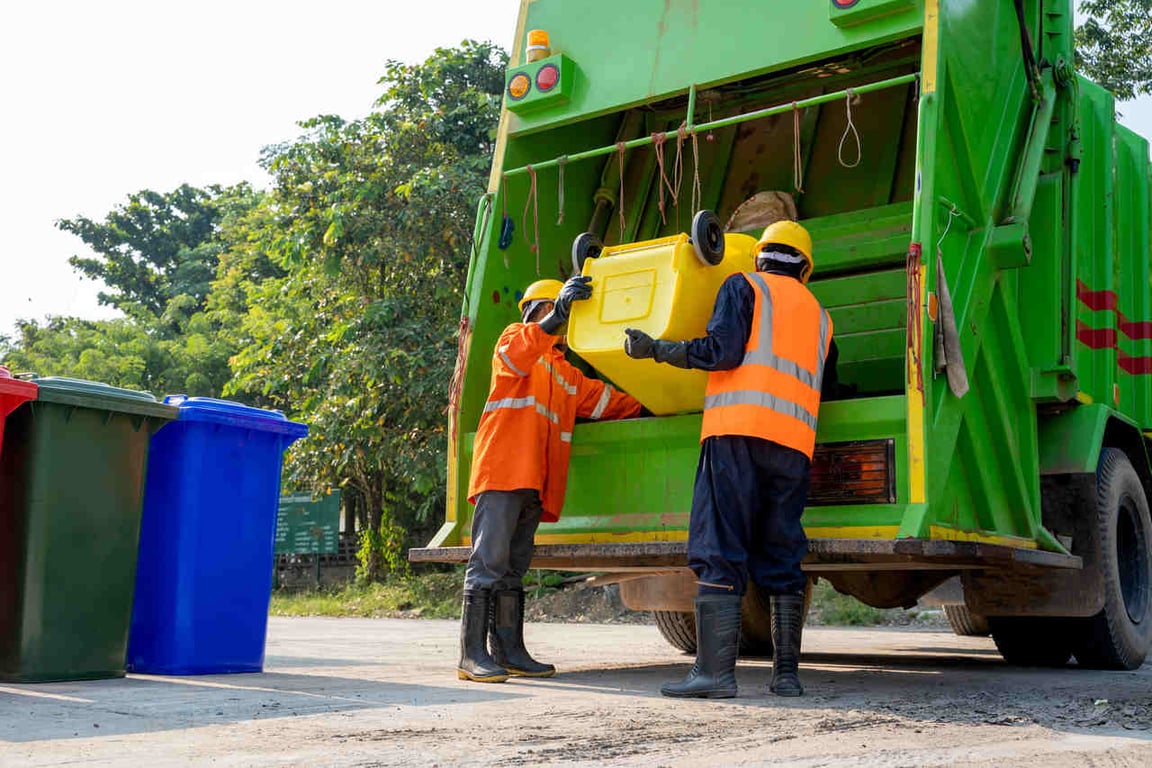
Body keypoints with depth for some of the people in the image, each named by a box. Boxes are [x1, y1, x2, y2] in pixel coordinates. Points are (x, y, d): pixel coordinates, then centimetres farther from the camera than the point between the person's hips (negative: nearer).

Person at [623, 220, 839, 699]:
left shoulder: (743, 286, 10)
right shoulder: (820, 316, 27)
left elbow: (722, 350, -6)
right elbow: (827, 388, 31)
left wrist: (655, 349, 2)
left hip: (738, 429, -5)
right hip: (795, 442, 5)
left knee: (719, 554, -8)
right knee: (781, 559, 9)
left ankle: (715, 671, -13)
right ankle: (787, 673, 7)